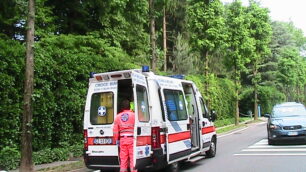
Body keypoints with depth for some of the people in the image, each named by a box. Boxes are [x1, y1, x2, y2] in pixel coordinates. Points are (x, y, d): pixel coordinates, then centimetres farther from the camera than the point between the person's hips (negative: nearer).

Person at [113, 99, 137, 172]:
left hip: (122, 139, 4)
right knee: (132, 156, 0)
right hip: (131, 139, -4)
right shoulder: (133, 115, -4)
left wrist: (117, 139, 15)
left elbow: (115, 130, 8)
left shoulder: (118, 116, 7)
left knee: (123, 157, 9)